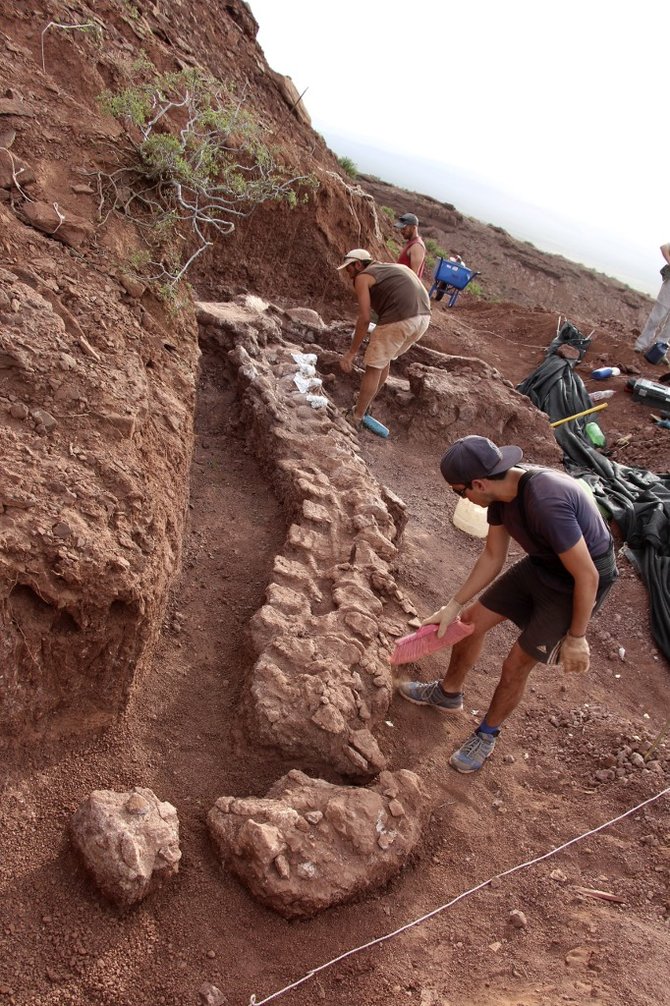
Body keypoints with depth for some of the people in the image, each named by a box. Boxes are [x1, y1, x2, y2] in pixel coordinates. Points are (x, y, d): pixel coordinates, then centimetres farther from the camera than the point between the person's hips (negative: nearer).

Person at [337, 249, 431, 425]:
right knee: (384, 359, 26)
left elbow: (364, 318, -3)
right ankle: (365, 402, 39)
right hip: (423, 318, 8)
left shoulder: (362, 277, 6)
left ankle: (355, 418, 12)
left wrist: (351, 352, 1)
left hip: (398, 320, -8)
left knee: (373, 368, 5)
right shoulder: (392, 267, 30)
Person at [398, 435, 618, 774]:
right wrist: (452, 607, 2)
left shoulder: (546, 504, -39)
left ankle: (487, 734, 29)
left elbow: (587, 576, -29)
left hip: (576, 584, -8)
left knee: (516, 664, 0)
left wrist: (576, 638, -17)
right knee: (472, 620, 12)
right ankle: (448, 694, 38)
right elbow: (492, 556, 2)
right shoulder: (502, 487, -11)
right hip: (540, 565, 8)